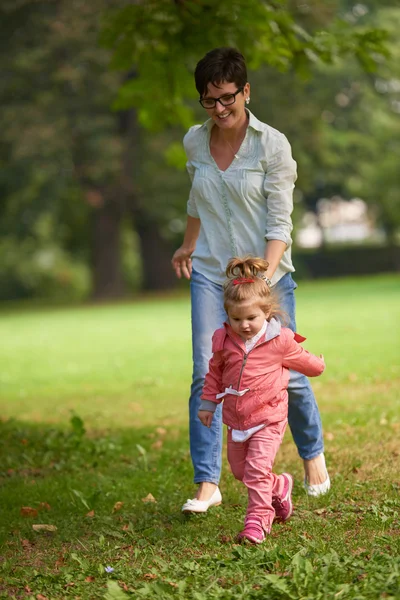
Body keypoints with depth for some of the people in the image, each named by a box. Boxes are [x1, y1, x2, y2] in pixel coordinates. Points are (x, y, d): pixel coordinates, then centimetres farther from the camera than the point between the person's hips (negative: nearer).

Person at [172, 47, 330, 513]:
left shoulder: (272, 145, -11)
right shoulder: (194, 142, 1)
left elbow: (280, 222, -13)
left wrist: (266, 275, -24)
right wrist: (187, 248, 22)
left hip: (267, 272, -3)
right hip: (210, 276, 3)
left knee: (286, 373, 5)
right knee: (206, 374, -9)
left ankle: (313, 456, 31)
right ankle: (207, 482, -5)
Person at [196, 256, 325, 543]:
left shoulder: (280, 341, -13)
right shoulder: (224, 341, -4)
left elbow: (305, 362, 6)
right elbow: (215, 372, 13)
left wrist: (318, 365, 28)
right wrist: (208, 404, 18)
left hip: (268, 417, -5)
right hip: (237, 419, 5)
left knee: (257, 468, -15)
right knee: (240, 469, 15)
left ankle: (258, 520, -8)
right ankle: (279, 487, 40)